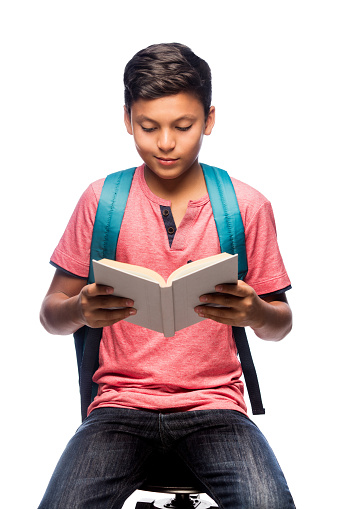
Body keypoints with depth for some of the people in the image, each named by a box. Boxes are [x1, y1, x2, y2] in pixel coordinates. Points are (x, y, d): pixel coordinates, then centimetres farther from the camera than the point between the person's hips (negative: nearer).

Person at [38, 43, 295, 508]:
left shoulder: (248, 206, 2)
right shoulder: (100, 199, 3)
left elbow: (281, 325, 9)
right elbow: (51, 315, 7)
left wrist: (256, 313, -15)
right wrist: (80, 309, -17)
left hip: (214, 404, 0)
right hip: (121, 400, 0)